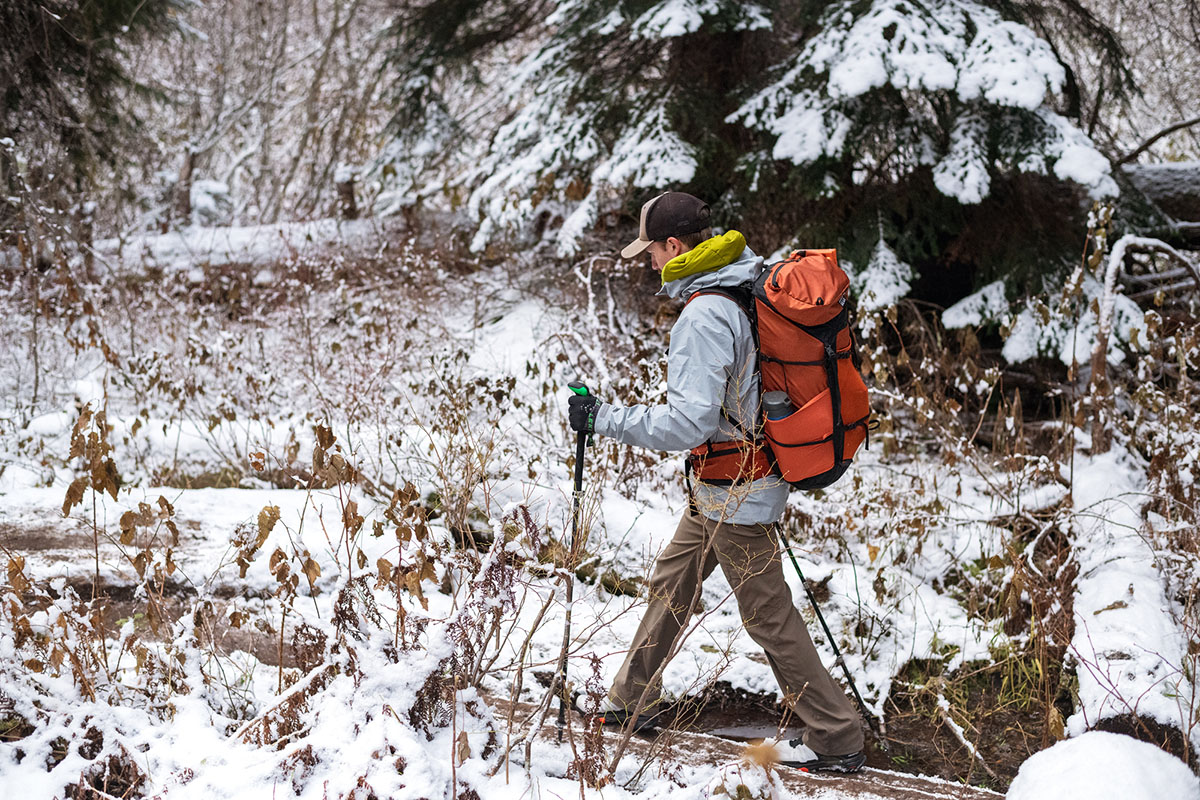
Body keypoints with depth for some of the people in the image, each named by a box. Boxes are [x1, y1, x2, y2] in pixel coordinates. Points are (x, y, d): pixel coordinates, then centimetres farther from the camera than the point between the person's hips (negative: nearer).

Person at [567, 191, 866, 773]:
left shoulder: (703, 316, -25)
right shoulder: (753, 284, 4)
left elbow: (689, 421, -31)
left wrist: (603, 418, -24)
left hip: (733, 493, -10)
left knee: (769, 616, 1)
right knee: (671, 582, 20)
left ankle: (837, 742, 12)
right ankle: (630, 702, 34)